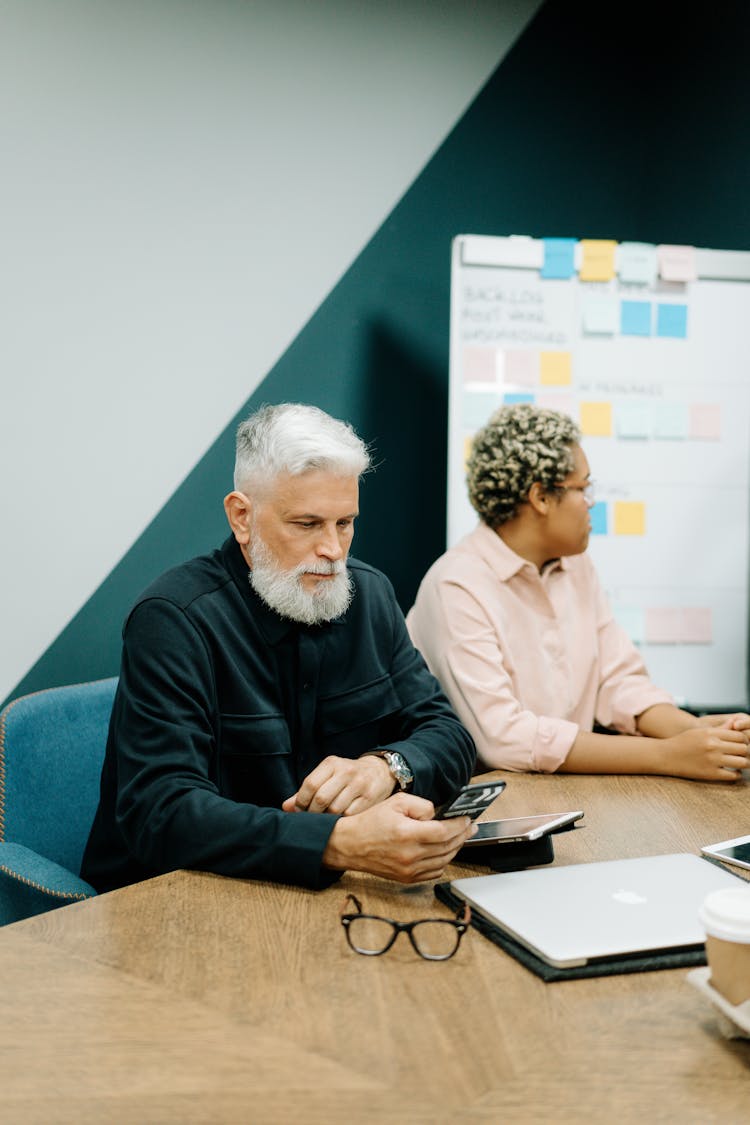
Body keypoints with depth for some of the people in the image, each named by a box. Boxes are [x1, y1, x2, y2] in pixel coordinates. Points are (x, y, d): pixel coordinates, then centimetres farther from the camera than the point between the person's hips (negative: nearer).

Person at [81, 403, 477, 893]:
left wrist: (385, 767, -18)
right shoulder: (174, 619, -16)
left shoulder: (370, 594, 5)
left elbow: (448, 733, 6)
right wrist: (344, 842, -38)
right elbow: (162, 814, -26)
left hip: (328, 891, 6)